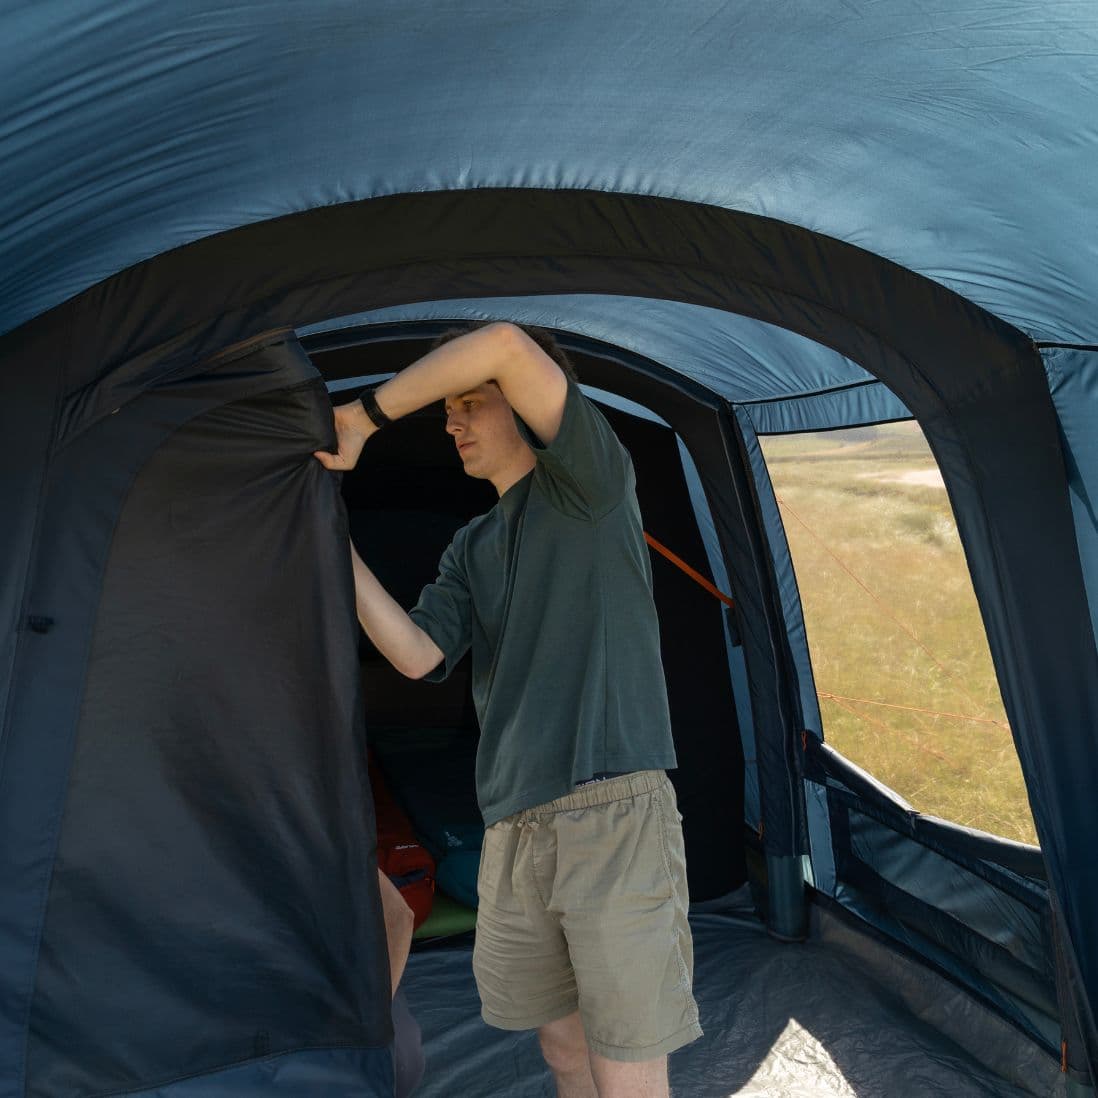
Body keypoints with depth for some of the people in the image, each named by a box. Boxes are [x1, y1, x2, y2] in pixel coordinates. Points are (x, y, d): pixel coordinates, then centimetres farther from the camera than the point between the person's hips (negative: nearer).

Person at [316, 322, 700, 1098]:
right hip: (514, 829, 7)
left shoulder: (589, 485, -3)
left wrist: (367, 416, -10)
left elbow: (507, 345, -18)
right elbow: (417, 656, 0)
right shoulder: (472, 548, 15)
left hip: (616, 814, -6)